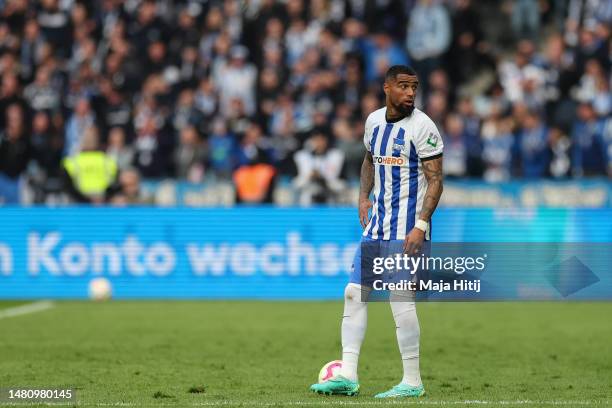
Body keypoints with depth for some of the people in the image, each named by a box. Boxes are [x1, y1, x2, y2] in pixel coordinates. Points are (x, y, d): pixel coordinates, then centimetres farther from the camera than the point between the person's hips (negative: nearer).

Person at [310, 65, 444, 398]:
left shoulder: (421, 126, -11)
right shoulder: (374, 120, 9)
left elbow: (435, 180, -13)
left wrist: (421, 226, -21)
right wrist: (364, 195, 12)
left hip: (406, 229, -7)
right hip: (377, 225, 7)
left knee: (402, 301, -9)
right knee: (354, 292, 3)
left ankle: (412, 382, 0)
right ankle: (347, 376, 7)